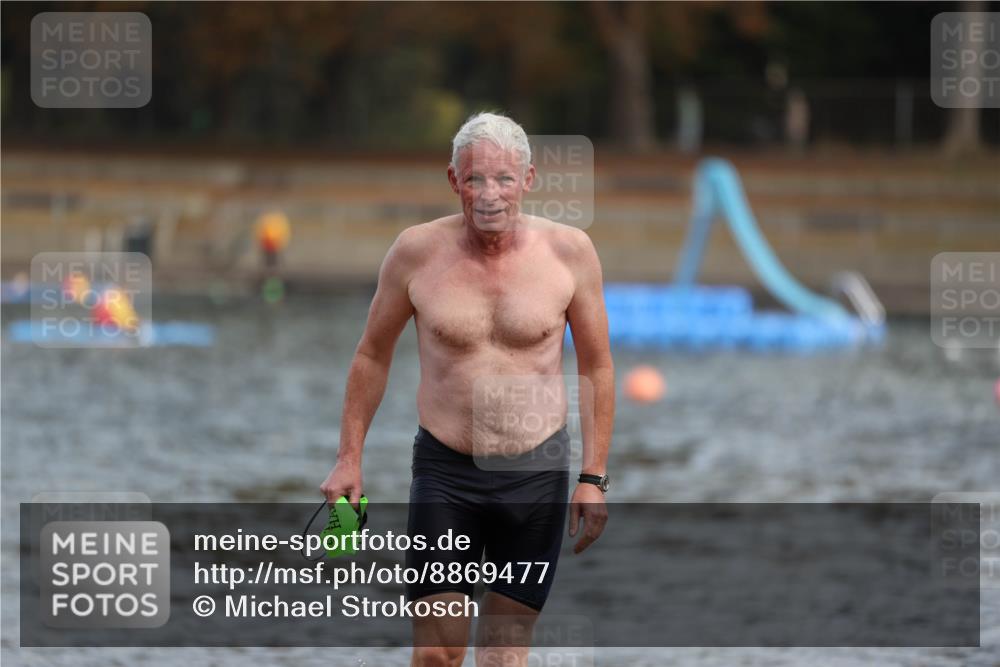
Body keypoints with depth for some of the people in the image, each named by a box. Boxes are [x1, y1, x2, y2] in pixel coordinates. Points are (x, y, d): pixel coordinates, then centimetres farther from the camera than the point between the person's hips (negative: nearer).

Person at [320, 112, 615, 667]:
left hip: (537, 474, 0)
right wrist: (349, 459, 7)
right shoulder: (418, 251, -4)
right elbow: (373, 354, 9)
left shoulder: (569, 251, -4)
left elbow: (596, 366, 5)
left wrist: (593, 476, 1)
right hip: (444, 470, 0)